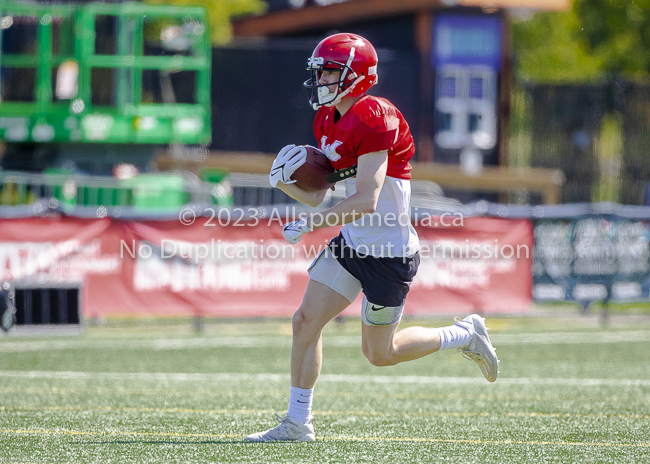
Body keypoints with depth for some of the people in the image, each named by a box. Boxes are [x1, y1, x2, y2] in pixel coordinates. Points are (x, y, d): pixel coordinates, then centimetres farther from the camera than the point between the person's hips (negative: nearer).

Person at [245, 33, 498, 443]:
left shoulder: (373, 119, -22)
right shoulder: (328, 120, 8)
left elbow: (366, 201, -28)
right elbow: (317, 196, 13)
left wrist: (308, 224, -28)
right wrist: (286, 182, -7)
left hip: (388, 254, -8)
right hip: (351, 244, 8)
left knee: (380, 353, 5)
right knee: (306, 321, -1)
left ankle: (464, 336, 25)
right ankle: (297, 423, 7)